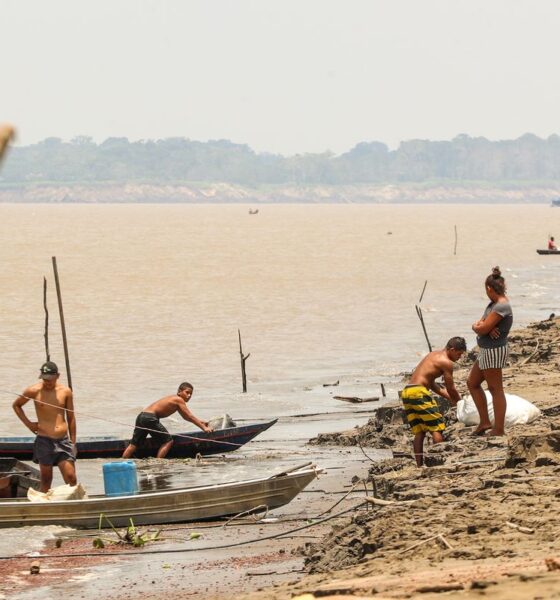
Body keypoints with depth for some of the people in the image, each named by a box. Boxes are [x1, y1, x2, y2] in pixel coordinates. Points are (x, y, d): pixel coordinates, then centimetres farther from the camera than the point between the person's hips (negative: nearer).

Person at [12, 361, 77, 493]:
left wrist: (73, 442, 10)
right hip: (44, 441, -1)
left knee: (71, 478, -6)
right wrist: (28, 423, 4)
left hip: (64, 441, 1)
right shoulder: (34, 391, -3)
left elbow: (71, 418, 11)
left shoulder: (65, 391, 3)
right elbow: (16, 405, 14)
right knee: (46, 479, 4)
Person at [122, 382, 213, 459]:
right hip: (150, 418, -9)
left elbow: (186, 417, 34)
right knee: (168, 441, -2)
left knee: (134, 443, 10)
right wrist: (204, 428, -4)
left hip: (142, 416, 9)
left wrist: (200, 422, 31)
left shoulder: (174, 399, 23)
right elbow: (190, 417, -7)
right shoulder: (179, 400, -5)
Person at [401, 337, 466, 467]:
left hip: (406, 392, 9)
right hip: (419, 392, -9)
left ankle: (419, 465, 7)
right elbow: (451, 388, -1)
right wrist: (459, 401, 16)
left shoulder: (433, 355, 23)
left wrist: (449, 397, 27)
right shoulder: (446, 362, -4)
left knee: (419, 432, 9)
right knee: (436, 429, -3)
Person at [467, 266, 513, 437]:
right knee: (472, 383, 17)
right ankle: (485, 422, 21)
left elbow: (482, 329, -23)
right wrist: (484, 327, -14)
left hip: (494, 351, -11)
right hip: (487, 351, 11)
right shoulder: (493, 304, 11)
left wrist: (477, 326, -1)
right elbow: (479, 325, 8)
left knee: (495, 389, -3)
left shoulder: (501, 307, -20)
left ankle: (499, 429, 4)